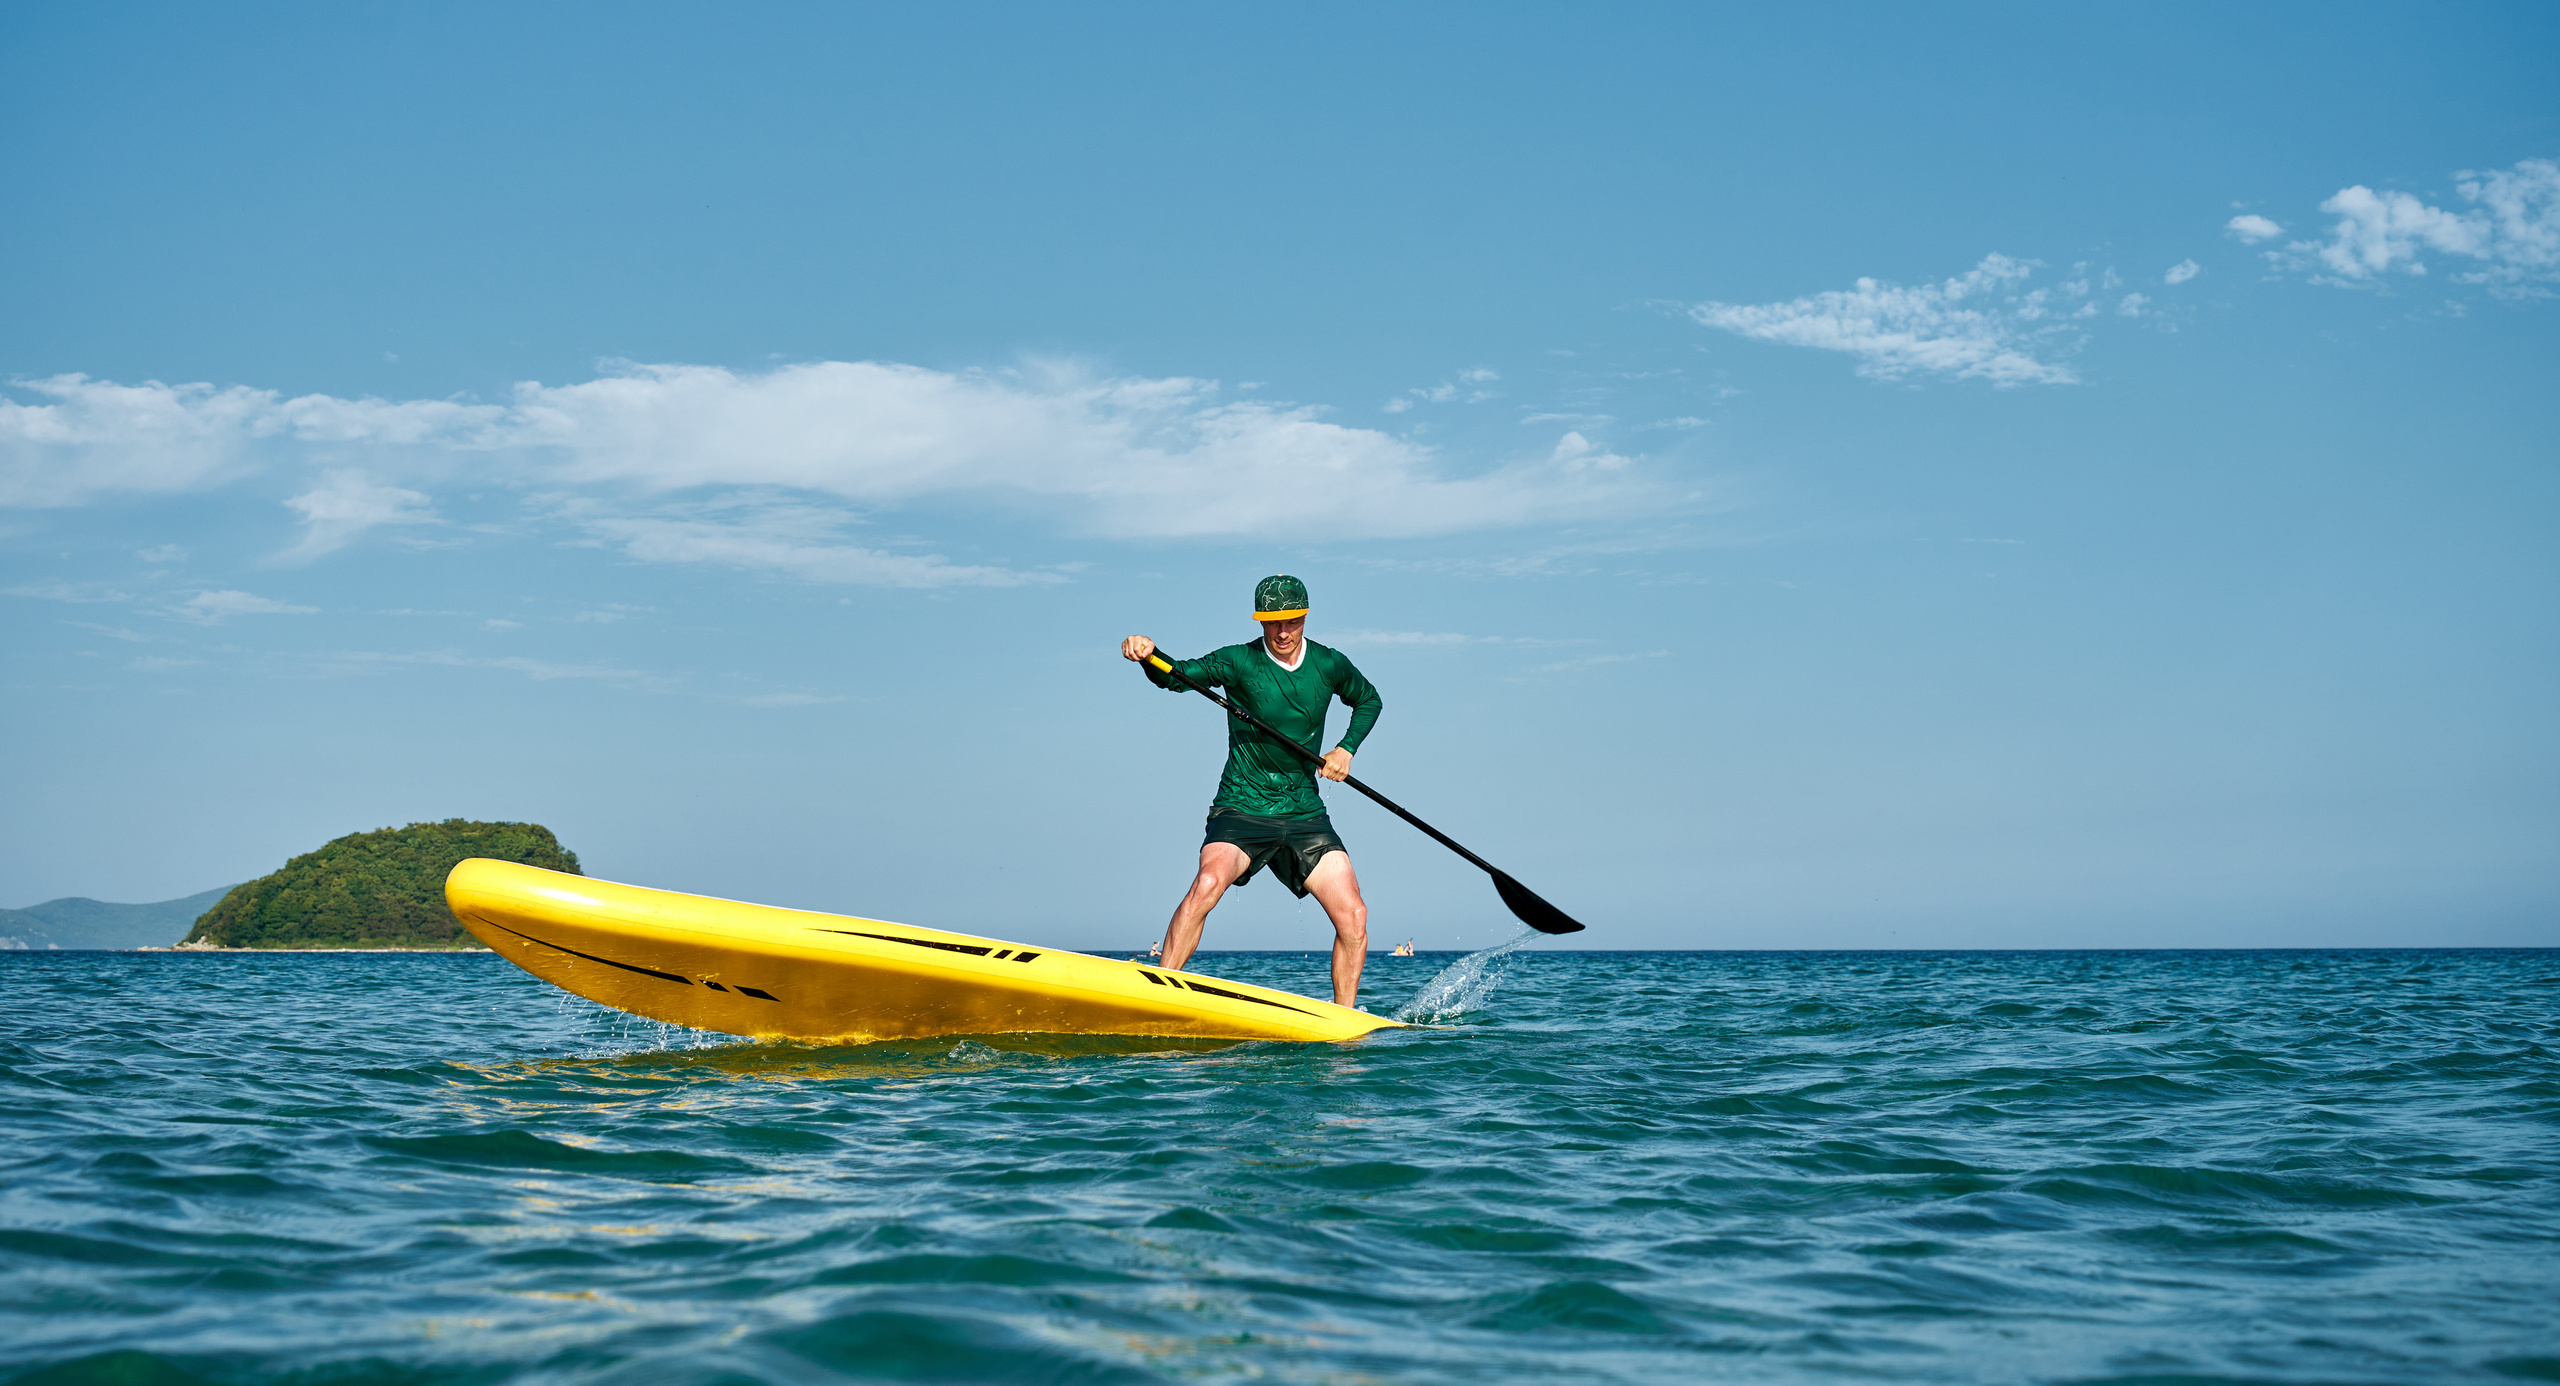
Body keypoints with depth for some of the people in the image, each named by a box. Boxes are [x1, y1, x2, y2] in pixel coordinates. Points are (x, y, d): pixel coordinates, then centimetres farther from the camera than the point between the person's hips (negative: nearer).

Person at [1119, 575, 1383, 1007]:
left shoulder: (1329, 664, 2)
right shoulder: (1239, 661, -8)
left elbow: (1369, 700, 21)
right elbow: (1178, 675, -23)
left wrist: (1346, 748, 3)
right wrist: (1147, 654, -45)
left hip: (1304, 814, 3)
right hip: (1241, 810, -3)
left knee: (1353, 918, -6)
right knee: (1208, 883, -31)